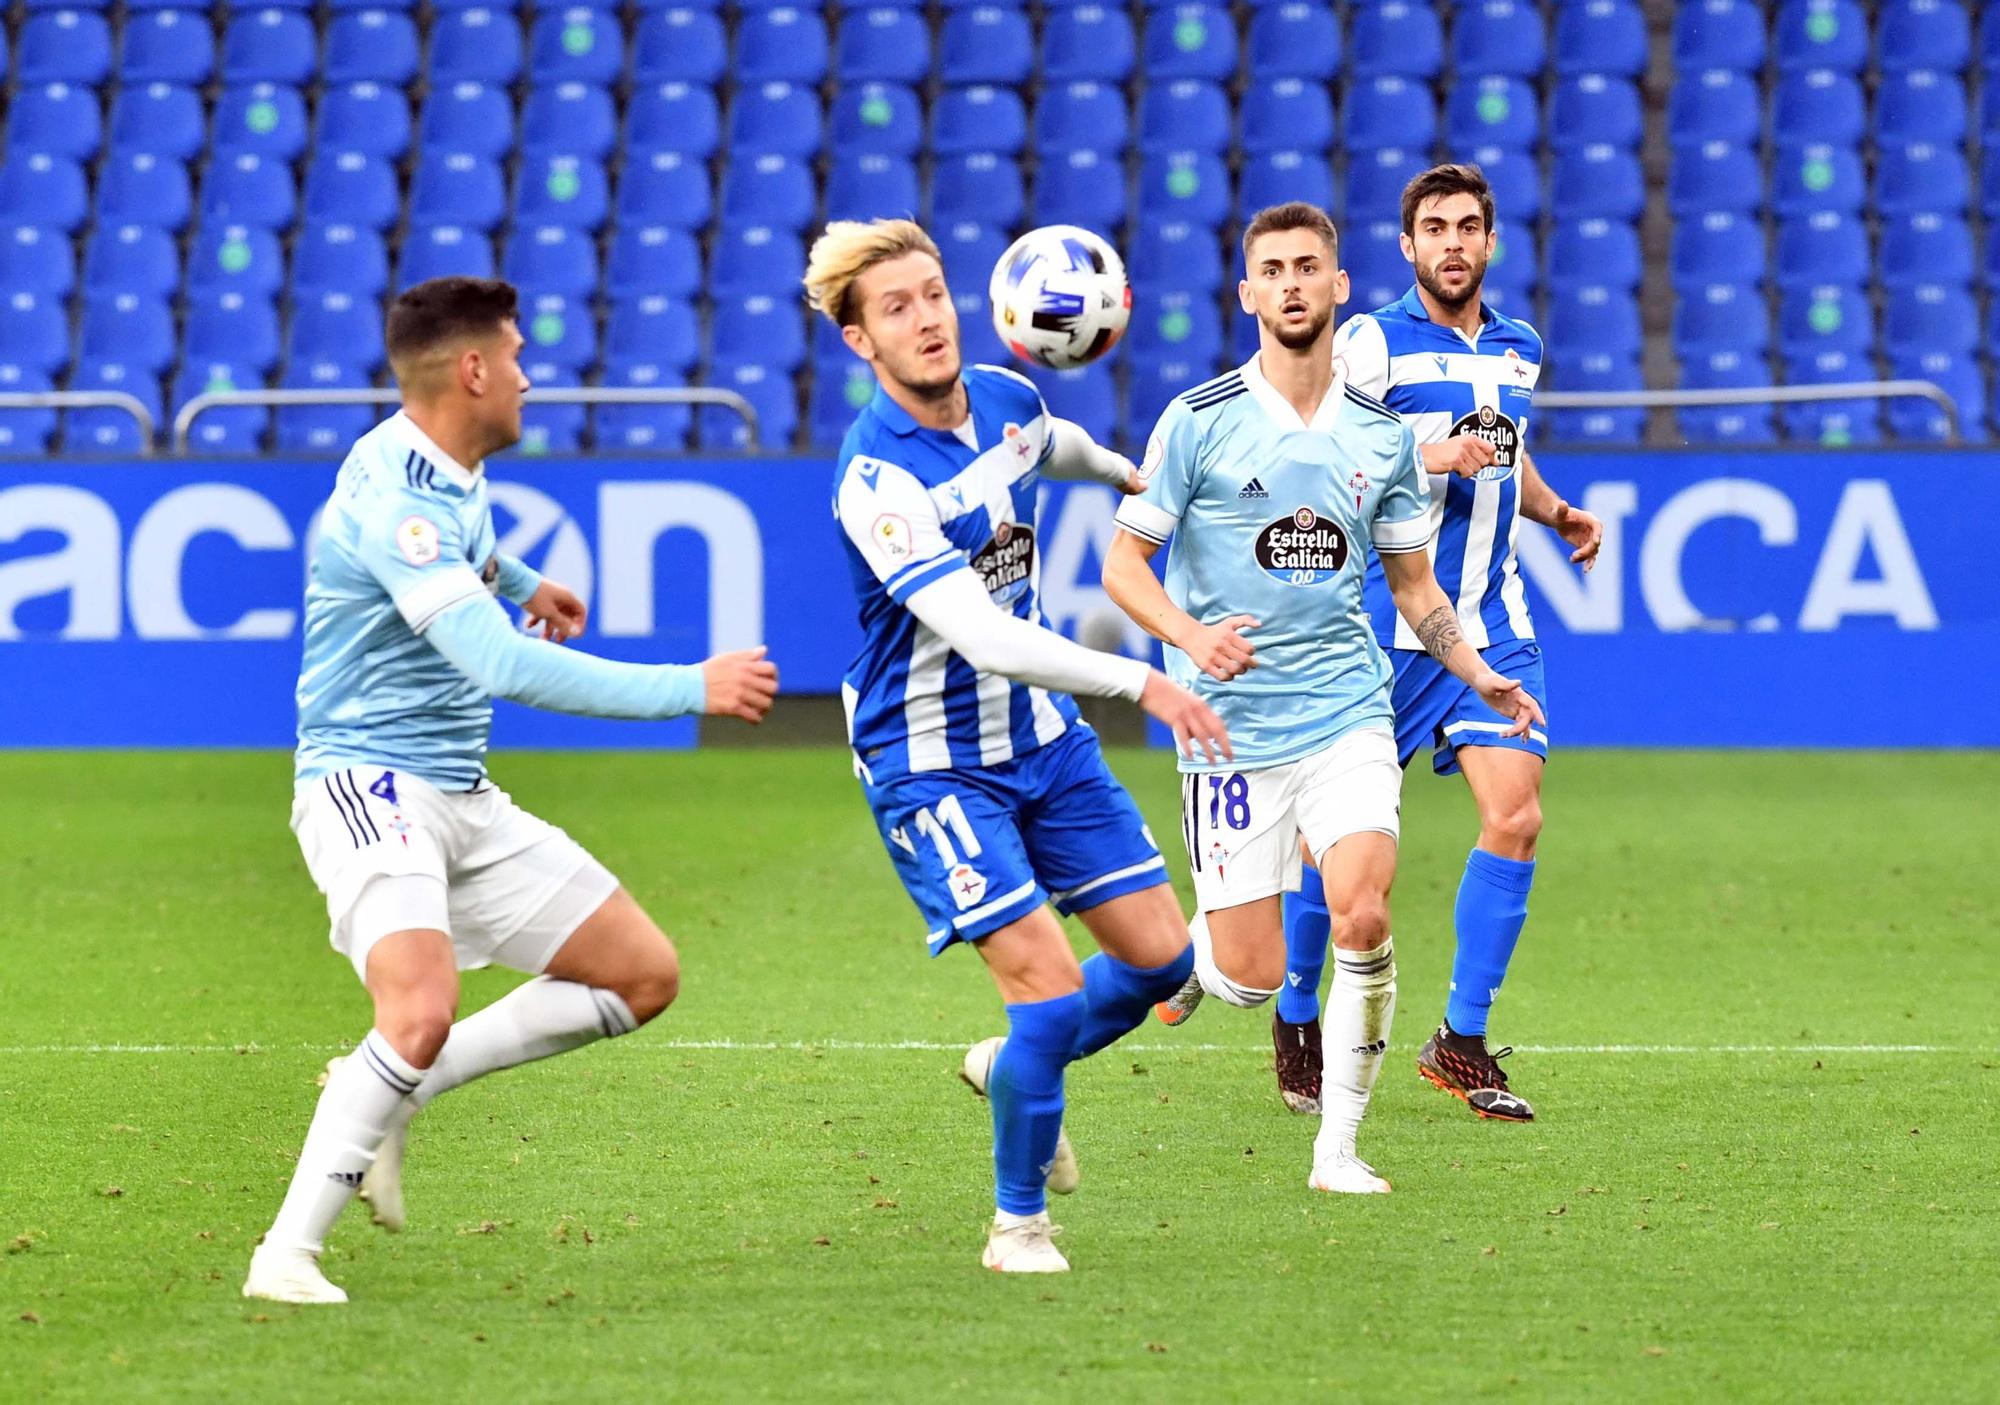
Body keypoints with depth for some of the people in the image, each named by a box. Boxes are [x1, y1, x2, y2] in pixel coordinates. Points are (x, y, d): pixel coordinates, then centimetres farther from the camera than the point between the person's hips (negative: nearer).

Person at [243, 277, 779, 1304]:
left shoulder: (450, 469, 8)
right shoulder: (395, 499, -23)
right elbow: (502, 665, -32)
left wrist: (517, 582, 45)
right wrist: (691, 689, -28)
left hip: (464, 797, 10)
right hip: (367, 785, -10)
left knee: (643, 975, 6)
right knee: (424, 1010, -32)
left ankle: (390, 1094, 9)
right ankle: (286, 1256, -21)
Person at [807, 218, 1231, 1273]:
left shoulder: (1007, 399, -2)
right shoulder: (877, 478, -26)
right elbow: (980, 635, -34)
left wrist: (1133, 476, 44)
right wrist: (1139, 684, -38)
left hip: (1043, 736, 7)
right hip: (933, 765, -7)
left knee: (1160, 955, 5)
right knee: (1049, 987, -15)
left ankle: (1015, 1069, 33)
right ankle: (1017, 1220, 7)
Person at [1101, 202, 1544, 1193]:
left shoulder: (1381, 434, 8)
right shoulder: (1199, 422, -4)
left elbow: (1413, 583, 19)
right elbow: (1124, 563, -2)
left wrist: (1477, 676, 4)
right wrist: (1192, 635, -21)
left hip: (1347, 712, 2)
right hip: (1233, 725, -2)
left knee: (1361, 916, -19)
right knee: (1250, 979, -3)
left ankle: (1337, 1148, -5)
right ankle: (1190, 946, 35)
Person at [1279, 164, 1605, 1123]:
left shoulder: (1519, 349, 13)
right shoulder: (1372, 343, -7)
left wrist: (1560, 514, 12)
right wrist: (1430, 458, -23)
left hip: (1491, 627, 5)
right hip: (1383, 625, -5)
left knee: (1516, 818, -9)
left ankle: (1462, 1042, 1)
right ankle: (1297, 1018, 23)